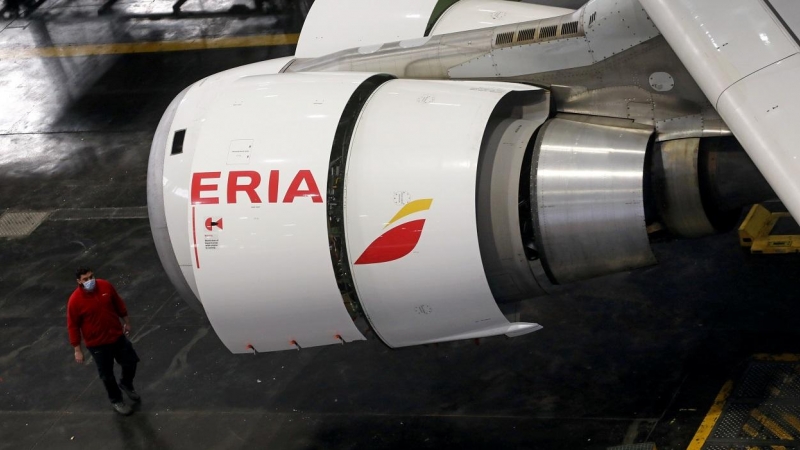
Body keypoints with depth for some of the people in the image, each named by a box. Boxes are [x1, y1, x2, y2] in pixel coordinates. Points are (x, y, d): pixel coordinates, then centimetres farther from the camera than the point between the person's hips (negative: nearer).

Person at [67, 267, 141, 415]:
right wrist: (77, 350, -11)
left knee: (131, 361, 16)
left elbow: (119, 304, 5)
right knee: (107, 374, 12)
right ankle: (116, 400, 35)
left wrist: (126, 322, 14)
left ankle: (126, 385, 46)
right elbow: (73, 326, -14)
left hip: (117, 335, 4)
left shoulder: (105, 286, -12)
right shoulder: (75, 301, -23)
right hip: (97, 343, -4)